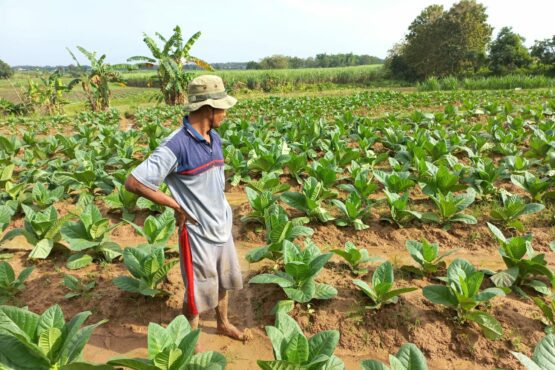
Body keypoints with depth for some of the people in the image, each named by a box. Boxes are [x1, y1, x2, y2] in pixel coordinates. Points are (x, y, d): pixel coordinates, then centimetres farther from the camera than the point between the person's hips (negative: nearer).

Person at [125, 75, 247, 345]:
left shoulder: (215, 139, 2)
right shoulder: (176, 145, -23)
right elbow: (133, 182, -23)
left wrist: (223, 211, 8)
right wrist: (177, 205, -18)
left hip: (223, 226, 7)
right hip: (198, 232, -7)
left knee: (223, 281, 25)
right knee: (198, 293, 11)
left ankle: (223, 323, 50)